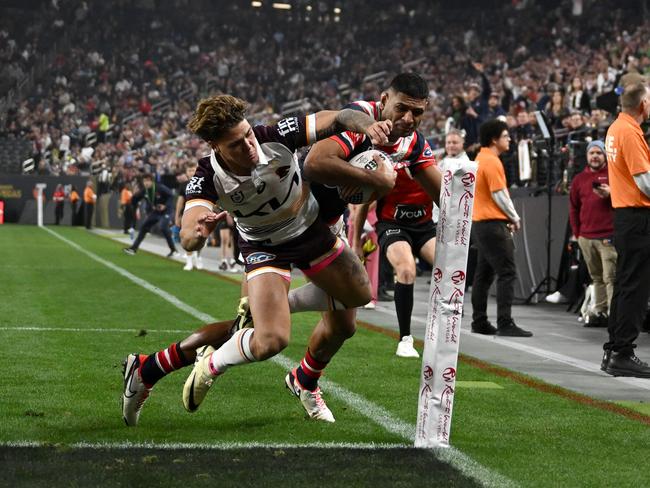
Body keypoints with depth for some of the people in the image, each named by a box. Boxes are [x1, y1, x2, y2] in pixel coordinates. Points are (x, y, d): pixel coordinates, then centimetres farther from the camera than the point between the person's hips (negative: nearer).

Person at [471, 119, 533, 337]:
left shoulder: (481, 159, 15)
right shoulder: (492, 162, -14)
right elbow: (500, 196, -15)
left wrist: (510, 218, 15)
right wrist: (515, 218, -3)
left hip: (480, 223, 10)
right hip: (494, 224, -10)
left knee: (484, 274, 12)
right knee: (507, 273, -10)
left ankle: (479, 321, 16)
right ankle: (505, 323, -14)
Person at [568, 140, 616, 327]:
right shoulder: (579, 179, 16)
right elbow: (573, 208, 20)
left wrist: (610, 194, -18)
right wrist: (576, 232, 15)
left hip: (608, 236, -5)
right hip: (586, 238, 5)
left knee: (610, 277, -11)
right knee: (597, 277, 10)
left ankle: (613, 314, -13)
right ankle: (599, 312, 14)